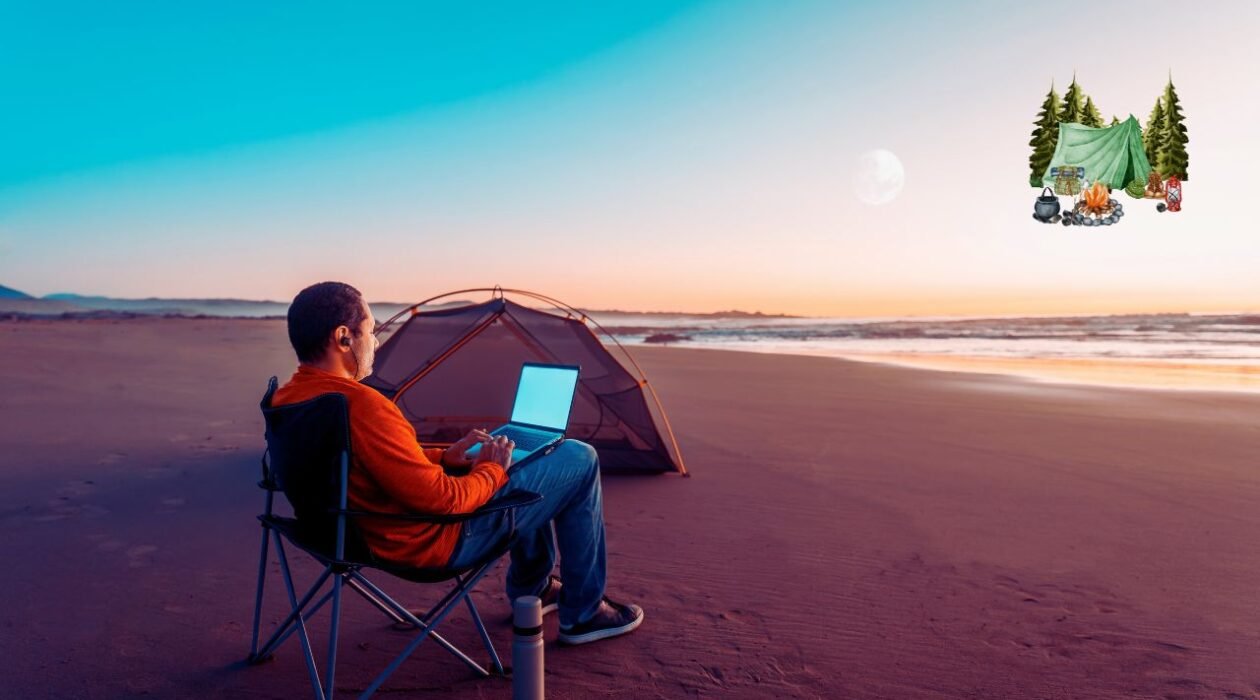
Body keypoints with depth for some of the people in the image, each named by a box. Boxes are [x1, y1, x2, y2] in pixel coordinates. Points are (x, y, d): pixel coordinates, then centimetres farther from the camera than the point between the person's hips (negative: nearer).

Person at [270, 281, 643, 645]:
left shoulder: (286, 400, 0)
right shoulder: (359, 405, -32)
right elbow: (443, 501, -28)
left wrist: (444, 457, 6)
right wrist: (492, 470, -10)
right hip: (436, 539, -10)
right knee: (580, 460, -1)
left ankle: (532, 587, 37)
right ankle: (583, 612, 12)